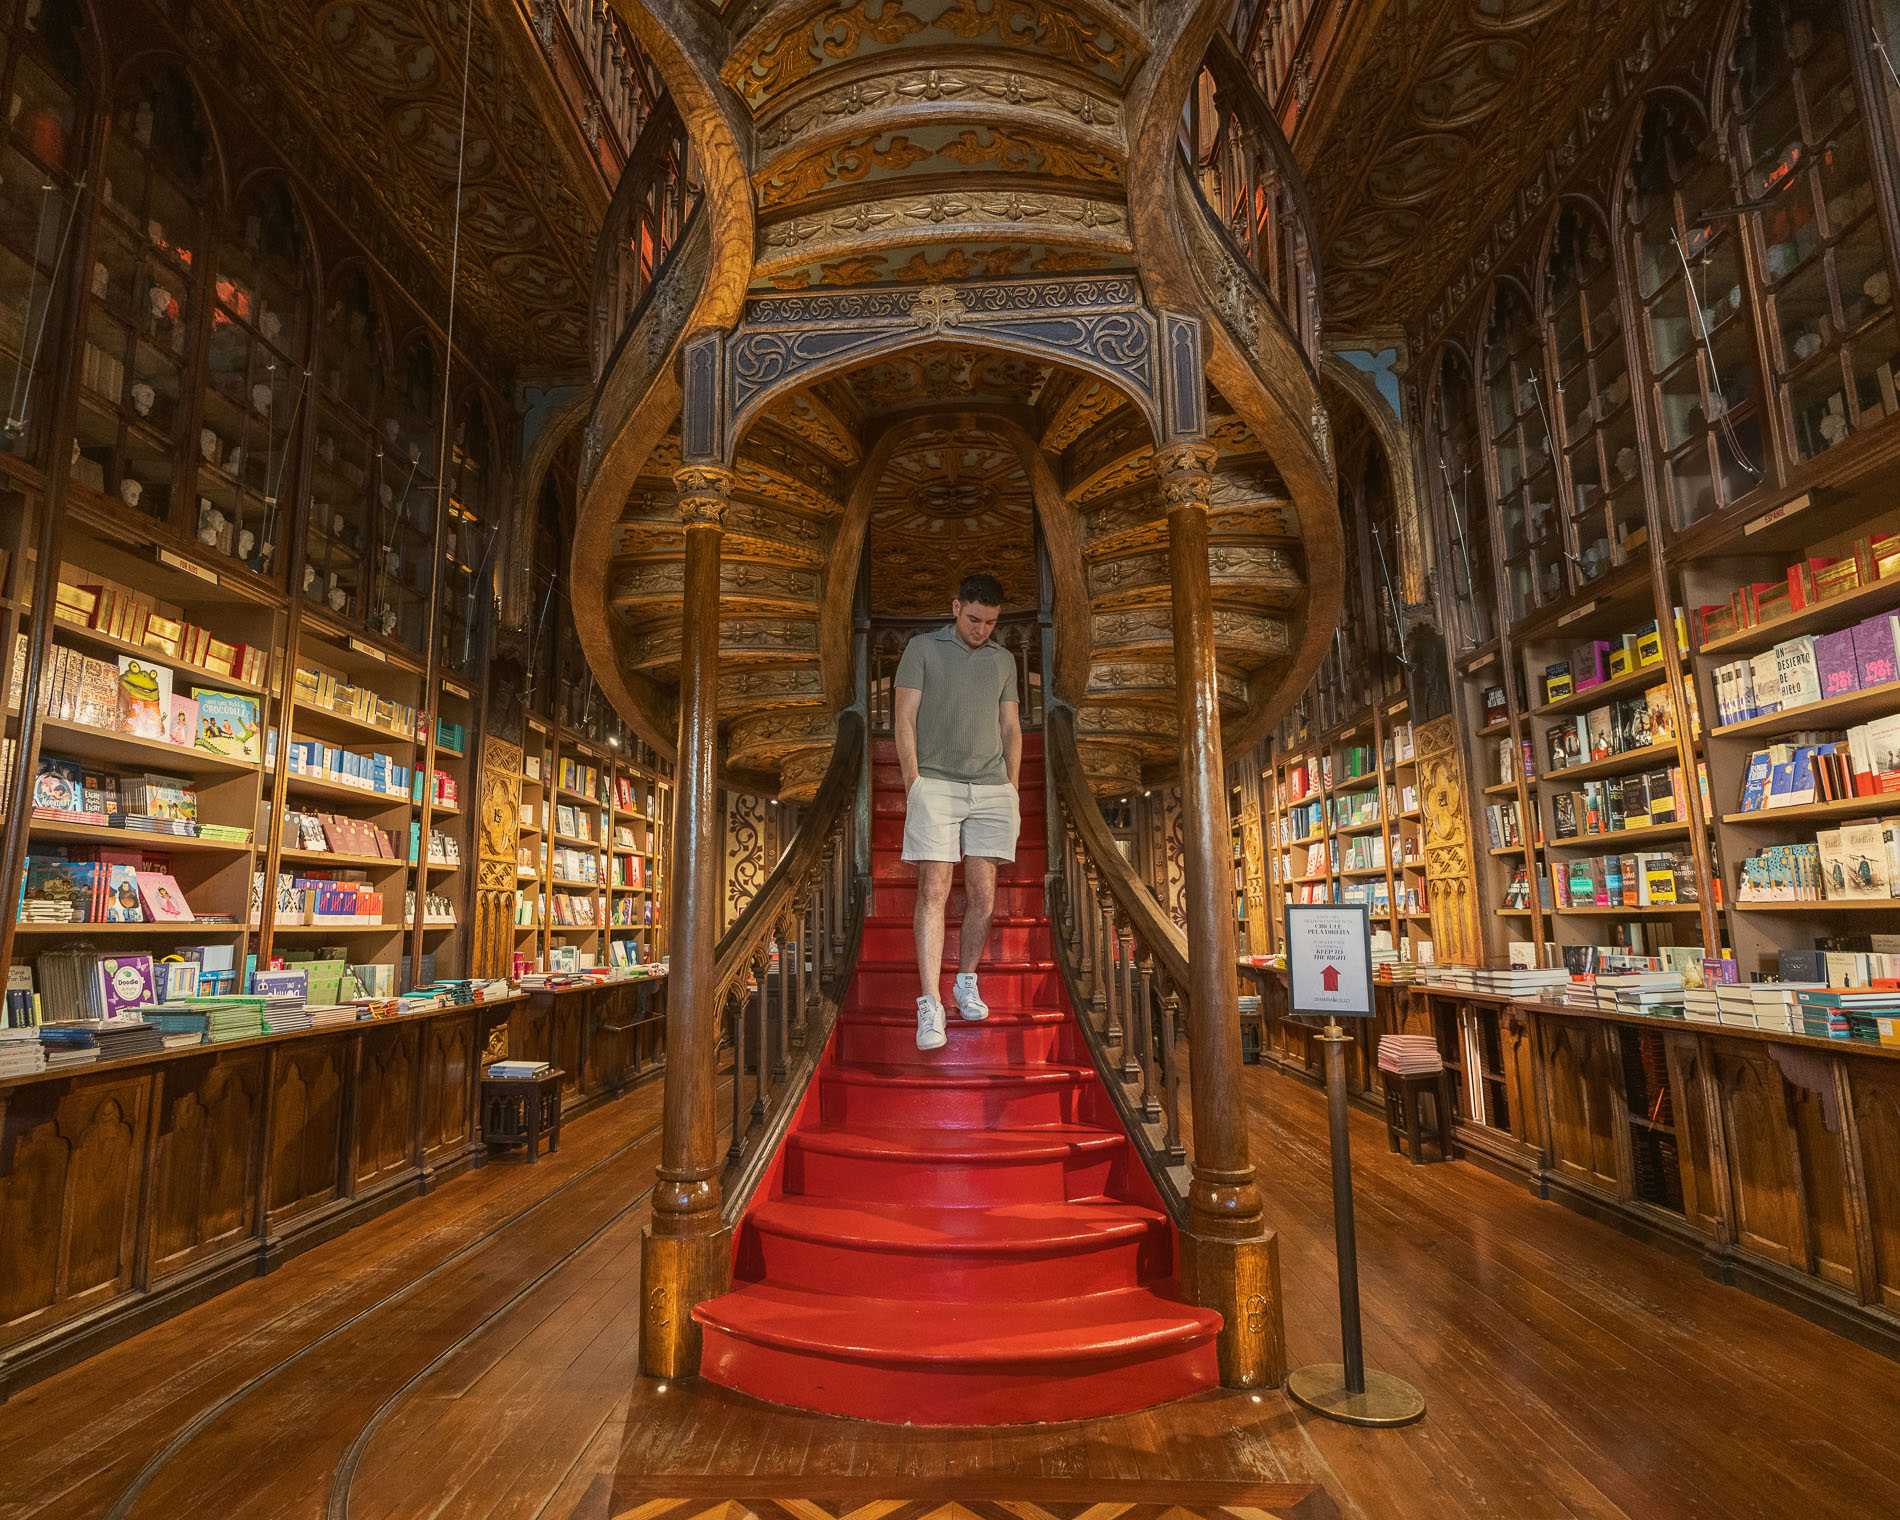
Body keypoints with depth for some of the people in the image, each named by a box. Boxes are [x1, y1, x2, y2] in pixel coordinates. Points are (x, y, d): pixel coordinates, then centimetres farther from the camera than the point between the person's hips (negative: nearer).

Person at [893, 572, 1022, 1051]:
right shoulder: (921, 649, 4)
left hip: (991, 788, 4)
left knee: (982, 895, 3)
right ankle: (930, 1006, -9)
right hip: (936, 784, -3)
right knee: (934, 891, -10)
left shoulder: (1003, 660, 15)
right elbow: (905, 721, -1)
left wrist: (1012, 790, 9)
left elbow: (1011, 729, 17)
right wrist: (913, 787, -8)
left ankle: (966, 984, 24)